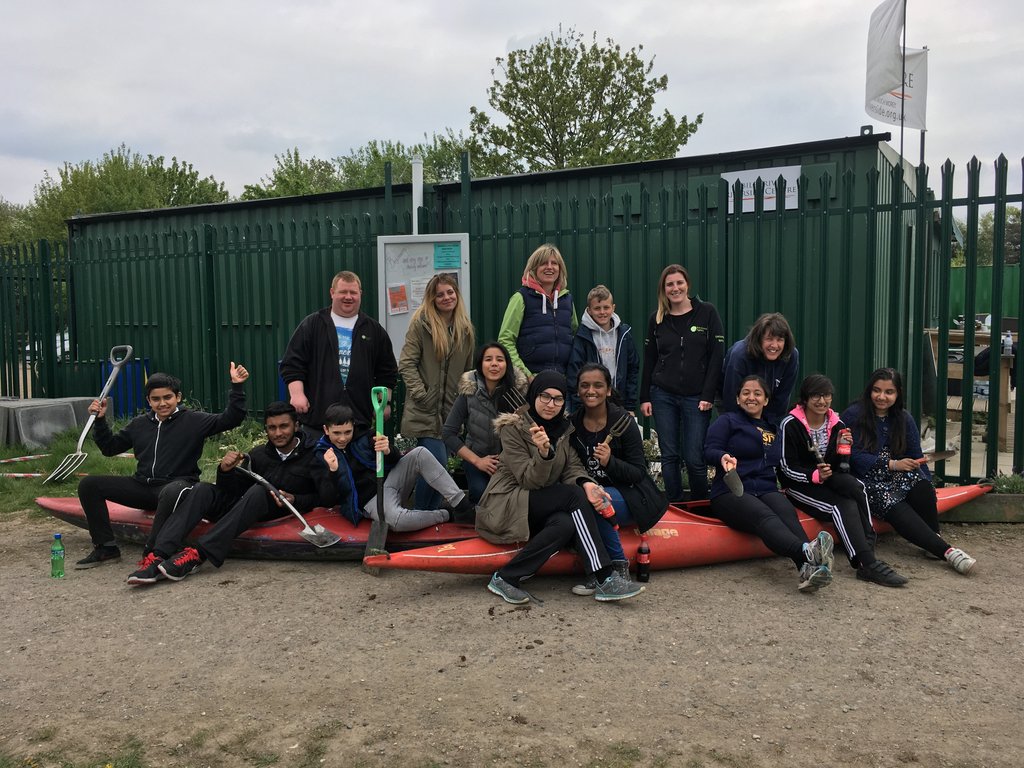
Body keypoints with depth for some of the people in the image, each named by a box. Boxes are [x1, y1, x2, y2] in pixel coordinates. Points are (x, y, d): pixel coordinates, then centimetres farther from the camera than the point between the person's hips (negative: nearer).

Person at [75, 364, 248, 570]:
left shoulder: (193, 421, 2)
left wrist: (237, 387, -16)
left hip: (175, 485, -6)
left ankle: (151, 553, -30)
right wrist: (100, 420, 14)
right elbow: (110, 447, 26)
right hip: (143, 486, 6)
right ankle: (106, 548, -3)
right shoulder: (139, 424, 17)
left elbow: (230, 419, -7)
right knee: (88, 484, -4)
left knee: (172, 492, -43)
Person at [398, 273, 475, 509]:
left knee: (440, 466, 8)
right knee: (437, 464, -12)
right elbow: (406, 363, -8)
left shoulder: (465, 328, 11)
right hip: (426, 410, -5)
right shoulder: (421, 322, -5)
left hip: (451, 409, 5)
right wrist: (420, 394, -14)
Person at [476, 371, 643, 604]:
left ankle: (507, 578, -24)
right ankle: (605, 579, -29)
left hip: (545, 505, 6)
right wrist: (543, 453, -36)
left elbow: (572, 467, 0)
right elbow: (528, 481, -16)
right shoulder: (513, 428, -10)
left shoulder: (564, 428, 9)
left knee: (566, 524, -32)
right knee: (575, 495, -27)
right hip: (507, 504, -6)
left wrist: (585, 483, -23)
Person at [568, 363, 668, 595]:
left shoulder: (624, 423, -11)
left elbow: (639, 473, -11)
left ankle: (618, 566, -16)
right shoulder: (572, 424, 1)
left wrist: (609, 462, -28)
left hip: (630, 497, -4)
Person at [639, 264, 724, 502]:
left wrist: (708, 395, -9)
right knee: (669, 456, 6)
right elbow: (648, 361, 9)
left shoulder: (707, 313, -1)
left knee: (694, 458, -3)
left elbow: (716, 356, -3)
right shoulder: (656, 319, 7)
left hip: (696, 397, -2)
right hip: (663, 396, 2)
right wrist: (645, 397, 5)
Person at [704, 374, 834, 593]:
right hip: (731, 493, -4)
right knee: (765, 516, -35)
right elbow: (710, 450, -1)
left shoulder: (772, 428, 27)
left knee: (787, 512, -31)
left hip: (767, 490, 4)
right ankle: (807, 551, -62)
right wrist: (723, 457, -22)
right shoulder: (727, 421, 13)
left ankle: (808, 569, -56)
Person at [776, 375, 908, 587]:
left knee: (857, 488, -30)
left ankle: (866, 552, -31)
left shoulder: (837, 424, 8)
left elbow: (841, 465, 10)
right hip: (799, 485, -5)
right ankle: (868, 564, -32)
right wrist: (815, 475, -28)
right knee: (844, 506, -30)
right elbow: (787, 468, -11)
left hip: (830, 480, 5)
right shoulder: (790, 425, -8)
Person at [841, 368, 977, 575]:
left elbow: (916, 457, 7)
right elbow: (855, 457, -9)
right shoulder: (853, 415, -2)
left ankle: (933, 538, -16)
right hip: (866, 481, -4)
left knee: (920, 482, -30)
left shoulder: (904, 419, 13)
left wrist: (928, 492, -6)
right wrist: (892, 465, -19)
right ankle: (946, 550, -34)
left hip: (898, 477, 4)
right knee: (893, 505, -32)